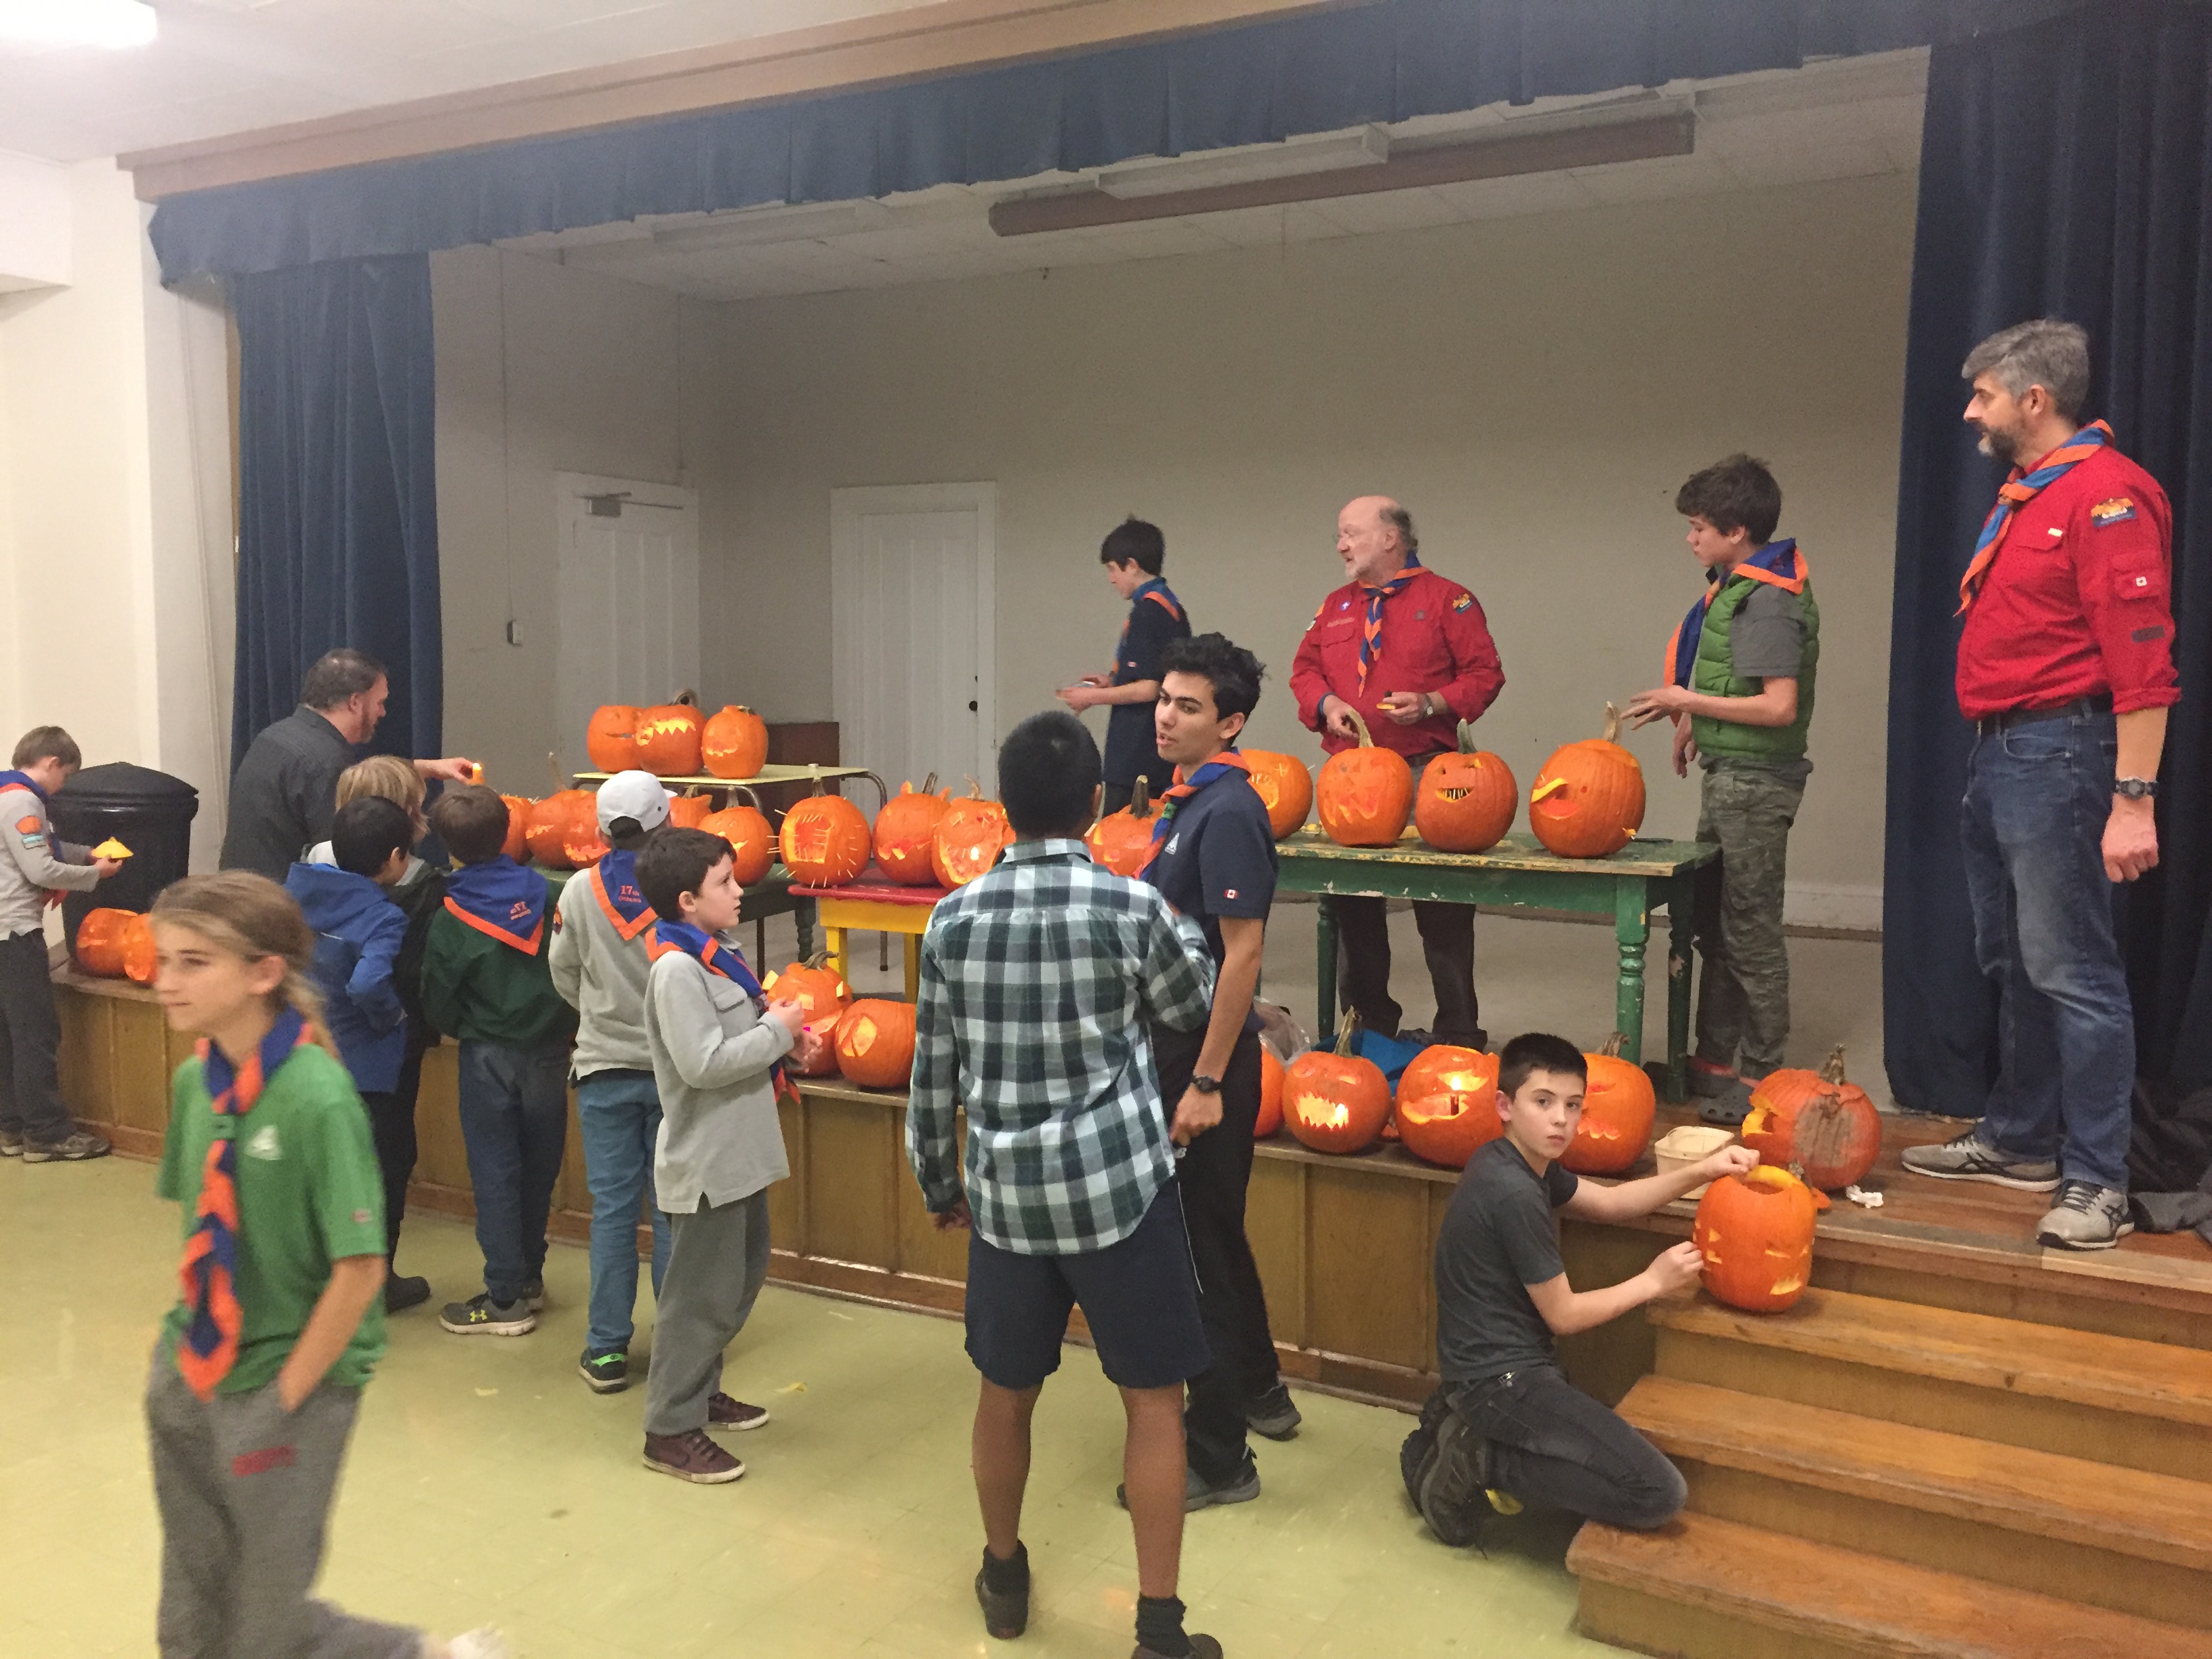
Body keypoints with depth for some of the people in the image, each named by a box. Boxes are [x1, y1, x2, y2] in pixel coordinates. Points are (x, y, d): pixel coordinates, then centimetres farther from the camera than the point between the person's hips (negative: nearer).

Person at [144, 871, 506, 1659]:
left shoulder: (318, 1098, -23)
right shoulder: (195, 1081, -3)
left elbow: (360, 1268, -21)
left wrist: (284, 1398, -14)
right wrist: (188, 1333, 6)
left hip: (284, 1385, -6)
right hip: (189, 1376, 6)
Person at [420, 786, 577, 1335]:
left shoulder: (451, 918, -12)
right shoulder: (547, 893, -7)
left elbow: (437, 1006, -5)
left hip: (488, 1057, -3)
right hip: (549, 1051, 3)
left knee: (495, 1173, 4)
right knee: (539, 1167, 15)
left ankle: (506, 1298, 7)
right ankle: (530, 1277, 27)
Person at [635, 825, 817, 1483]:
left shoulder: (720, 954, 9)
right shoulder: (677, 968, -21)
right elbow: (703, 1064, -27)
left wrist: (784, 1039, 0)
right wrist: (776, 1030, -18)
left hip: (738, 1153, 10)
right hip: (706, 1160, -10)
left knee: (740, 1280, 21)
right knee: (703, 1294, 1)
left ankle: (701, 1392, 38)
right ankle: (671, 1430, 15)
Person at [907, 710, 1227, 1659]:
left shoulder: (955, 918, -1)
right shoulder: (1130, 906, -10)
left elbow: (932, 1071, 6)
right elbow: (1193, 1008, 9)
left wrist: (938, 1183, 20)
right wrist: (1175, 915, 24)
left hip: (1005, 1191, 3)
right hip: (1119, 1187, -3)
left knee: (1006, 1392, 20)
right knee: (1153, 1400, 9)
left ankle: (1003, 1577, 38)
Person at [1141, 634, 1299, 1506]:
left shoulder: (1227, 812, -18)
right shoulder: (1187, 801, 11)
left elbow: (1243, 954, -21)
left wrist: (1206, 1081, -22)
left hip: (1205, 1053, -10)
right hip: (1172, 1043, 10)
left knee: (1198, 1246, -1)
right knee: (1212, 1233, 22)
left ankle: (1218, 1458, 12)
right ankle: (1259, 1391, 40)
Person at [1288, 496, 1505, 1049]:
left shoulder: (1447, 600, 0)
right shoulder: (1337, 606, 16)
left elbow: (1484, 675, -4)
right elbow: (1305, 669, 17)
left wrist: (1431, 703, -17)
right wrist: (1326, 703, -3)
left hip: (1425, 772, -5)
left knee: (1442, 908, 0)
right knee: (1351, 903, 10)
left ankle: (1458, 1033, 10)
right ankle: (1367, 1024, 24)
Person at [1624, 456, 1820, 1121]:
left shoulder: (1769, 602, -18)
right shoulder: (1737, 589, 12)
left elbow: (1780, 706, -24)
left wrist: (1686, 702, -18)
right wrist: (1696, 720, 13)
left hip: (1753, 784, -10)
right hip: (1729, 777, 10)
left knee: (1751, 934, -3)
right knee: (1716, 923, 16)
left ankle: (1760, 1079, 7)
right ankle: (1714, 1060, 26)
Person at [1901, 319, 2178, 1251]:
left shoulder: (2106, 493, -13)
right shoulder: (2018, 499, 17)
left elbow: (2142, 658, -19)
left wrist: (2133, 799, -23)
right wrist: (1987, 756, 14)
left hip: (2057, 753, -10)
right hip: (1994, 754, 10)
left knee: (2069, 970, -5)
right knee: (2010, 963, 16)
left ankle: (2096, 1182, 4)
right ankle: (2018, 1140, 29)